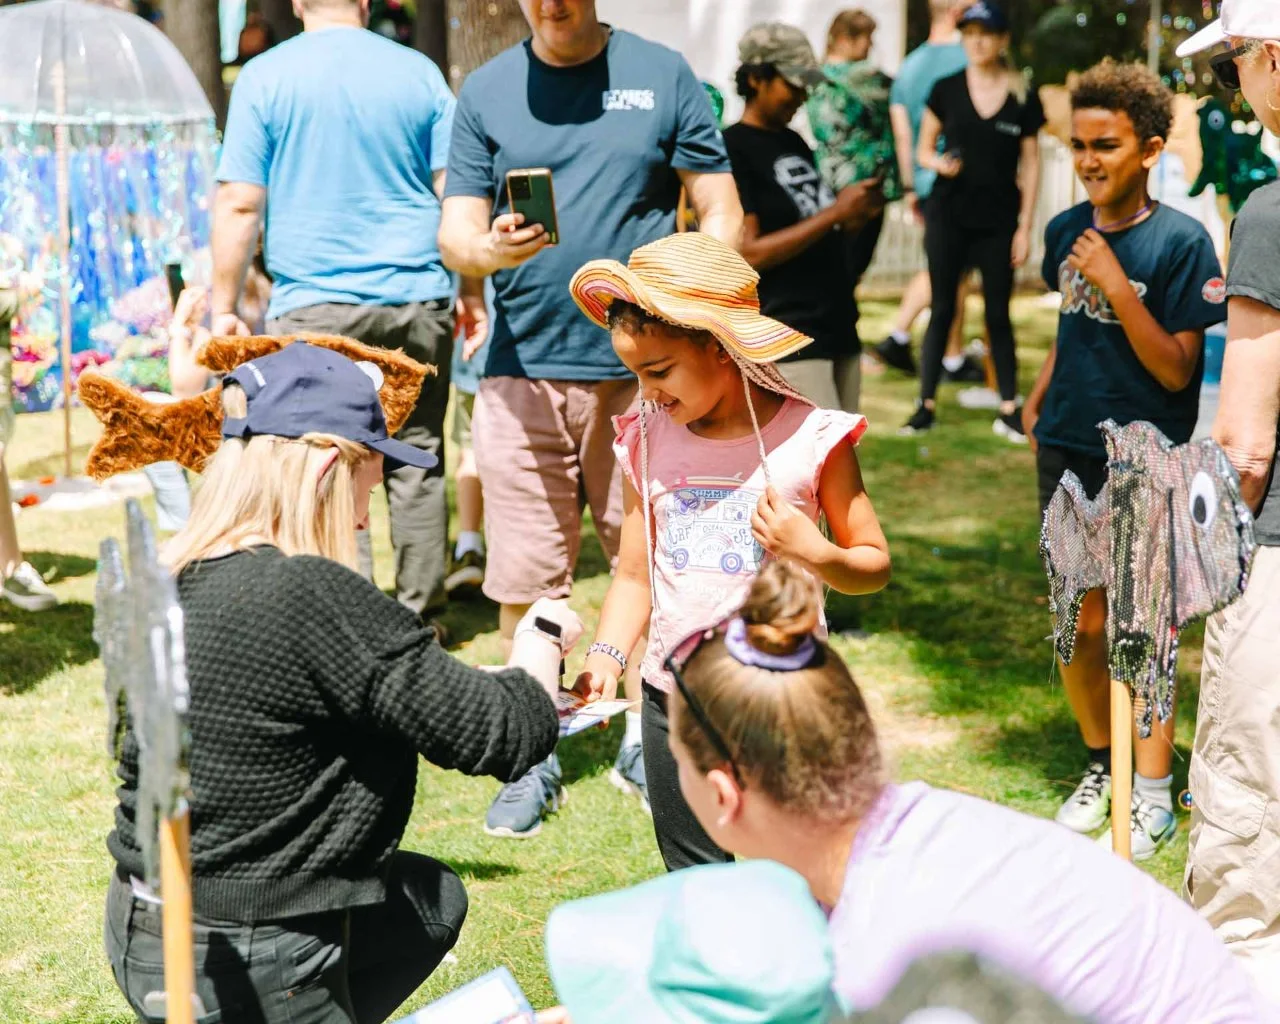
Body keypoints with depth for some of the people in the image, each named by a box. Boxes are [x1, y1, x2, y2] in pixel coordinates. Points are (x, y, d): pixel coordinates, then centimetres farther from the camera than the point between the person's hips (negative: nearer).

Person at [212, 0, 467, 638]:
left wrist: (225, 305, 4)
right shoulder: (419, 74, 7)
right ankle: (421, 617, 12)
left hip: (313, 304, -2)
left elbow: (240, 204, -2)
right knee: (418, 462, 8)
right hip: (417, 300, 2)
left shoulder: (264, 78, 1)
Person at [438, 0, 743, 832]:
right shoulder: (486, 92, 8)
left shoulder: (663, 77, 5)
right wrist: (488, 248, -19)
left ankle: (646, 744, 21)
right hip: (523, 367, 1)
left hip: (644, 368, -1)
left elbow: (720, 213, 4)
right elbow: (455, 232, 5)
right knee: (525, 577, 2)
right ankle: (533, 761, 14)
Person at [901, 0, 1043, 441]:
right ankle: (927, 406, 10)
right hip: (948, 216, 0)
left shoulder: (1024, 98, 0)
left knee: (998, 314, 4)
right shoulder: (946, 90, 1)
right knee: (942, 309, 4)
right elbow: (923, 150, 7)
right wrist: (939, 163, -16)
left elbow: (1030, 166, 3)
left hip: (998, 220, 0)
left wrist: (1025, 227, -1)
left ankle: (1009, 411, 9)